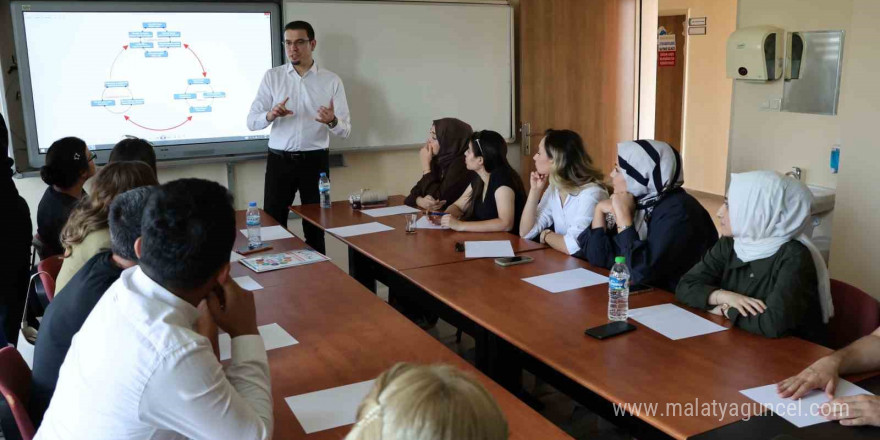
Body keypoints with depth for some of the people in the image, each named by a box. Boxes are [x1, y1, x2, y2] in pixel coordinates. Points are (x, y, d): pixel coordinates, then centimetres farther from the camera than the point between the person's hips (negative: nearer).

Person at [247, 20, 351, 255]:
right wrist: (271, 115, -24)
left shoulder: (331, 80, 0)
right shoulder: (272, 76, 2)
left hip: (315, 161, 0)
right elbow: (251, 121, -2)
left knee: (315, 227, 10)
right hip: (279, 160, 0)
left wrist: (332, 121, -26)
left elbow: (345, 130, -3)